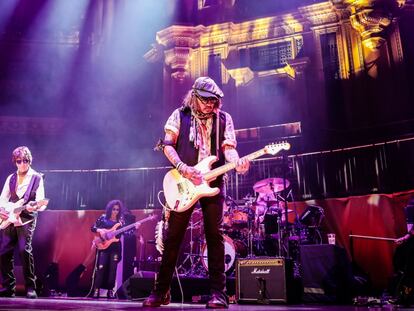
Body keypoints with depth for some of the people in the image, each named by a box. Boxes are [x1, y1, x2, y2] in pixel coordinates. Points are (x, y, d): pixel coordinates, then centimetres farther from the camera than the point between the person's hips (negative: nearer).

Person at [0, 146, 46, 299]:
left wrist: (34, 207, -27)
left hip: (26, 219, -5)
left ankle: (30, 287, -7)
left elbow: (40, 200, -6)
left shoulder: (37, 178, 2)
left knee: (25, 250, -15)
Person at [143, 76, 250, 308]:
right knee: (173, 236, 2)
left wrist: (237, 162, -23)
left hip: (213, 183, 1)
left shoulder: (224, 119, 10)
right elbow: (168, 145, 0)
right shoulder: (180, 115, 7)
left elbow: (228, 147, 0)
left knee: (215, 235, -1)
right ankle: (161, 291, 13)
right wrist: (184, 169, -15)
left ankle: (218, 293, 4)